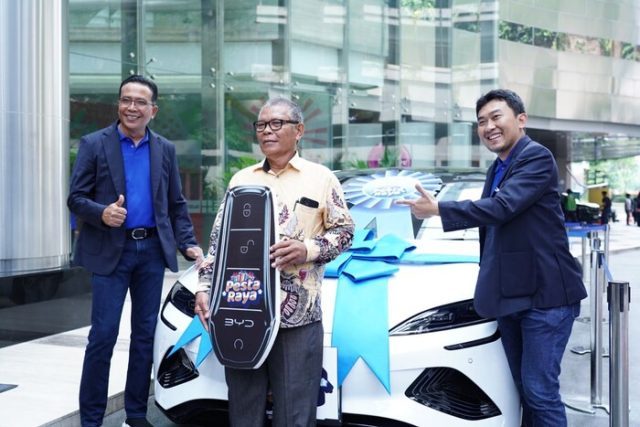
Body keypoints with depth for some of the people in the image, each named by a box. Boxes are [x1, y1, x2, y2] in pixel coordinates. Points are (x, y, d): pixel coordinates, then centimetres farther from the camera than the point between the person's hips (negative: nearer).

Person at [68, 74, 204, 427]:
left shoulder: (165, 150, 10)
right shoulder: (94, 144, 1)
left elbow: (176, 205, 12)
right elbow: (75, 198, -2)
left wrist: (188, 244, 0)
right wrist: (101, 213, -22)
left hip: (152, 250, 4)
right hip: (110, 250, -3)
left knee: (145, 334, 9)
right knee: (103, 335, -4)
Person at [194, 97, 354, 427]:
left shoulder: (320, 177, 6)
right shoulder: (241, 179, 14)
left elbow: (344, 231, 7)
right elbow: (220, 239, 14)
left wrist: (308, 249, -11)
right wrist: (204, 286, 3)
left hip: (298, 315, -3)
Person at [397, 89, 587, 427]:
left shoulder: (537, 158, -11)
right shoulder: (496, 171, 17)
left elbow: (502, 208, -24)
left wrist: (438, 209, -22)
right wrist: (489, 285, 18)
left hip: (544, 294, -9)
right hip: (510, 296, 9)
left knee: (540, 389, -6)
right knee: (525, 389, 14)